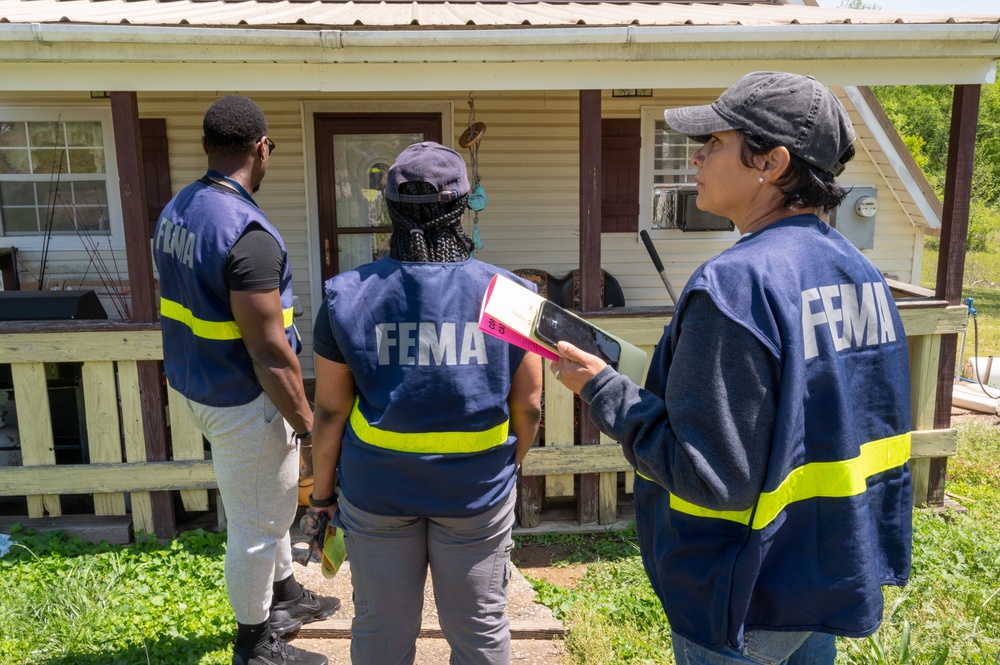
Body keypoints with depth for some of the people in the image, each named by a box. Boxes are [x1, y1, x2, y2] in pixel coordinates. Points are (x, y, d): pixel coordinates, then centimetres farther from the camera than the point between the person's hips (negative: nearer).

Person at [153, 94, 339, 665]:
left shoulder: (176, 210, 3)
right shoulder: (249, 233, -27)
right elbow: (268, 352, -26)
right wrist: (307, 424, -15)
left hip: (194, 384, 9)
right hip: (241, 402, -9)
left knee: (268, 502, 27)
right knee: (257, 525, 10)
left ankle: (285, 595, 48)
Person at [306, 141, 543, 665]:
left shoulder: (349, 295, -11)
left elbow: (330, 410, -7)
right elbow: (529, 407, -6)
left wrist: (322, 490, 7)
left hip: (377, 491, 1)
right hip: (478, 493, 0)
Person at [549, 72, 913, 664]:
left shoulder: (736, 284, -28)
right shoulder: (861, 272, 0)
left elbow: (711, 477, -28)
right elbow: (882, 434, 9)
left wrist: (603, 391, -18)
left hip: (750, 608, -7)